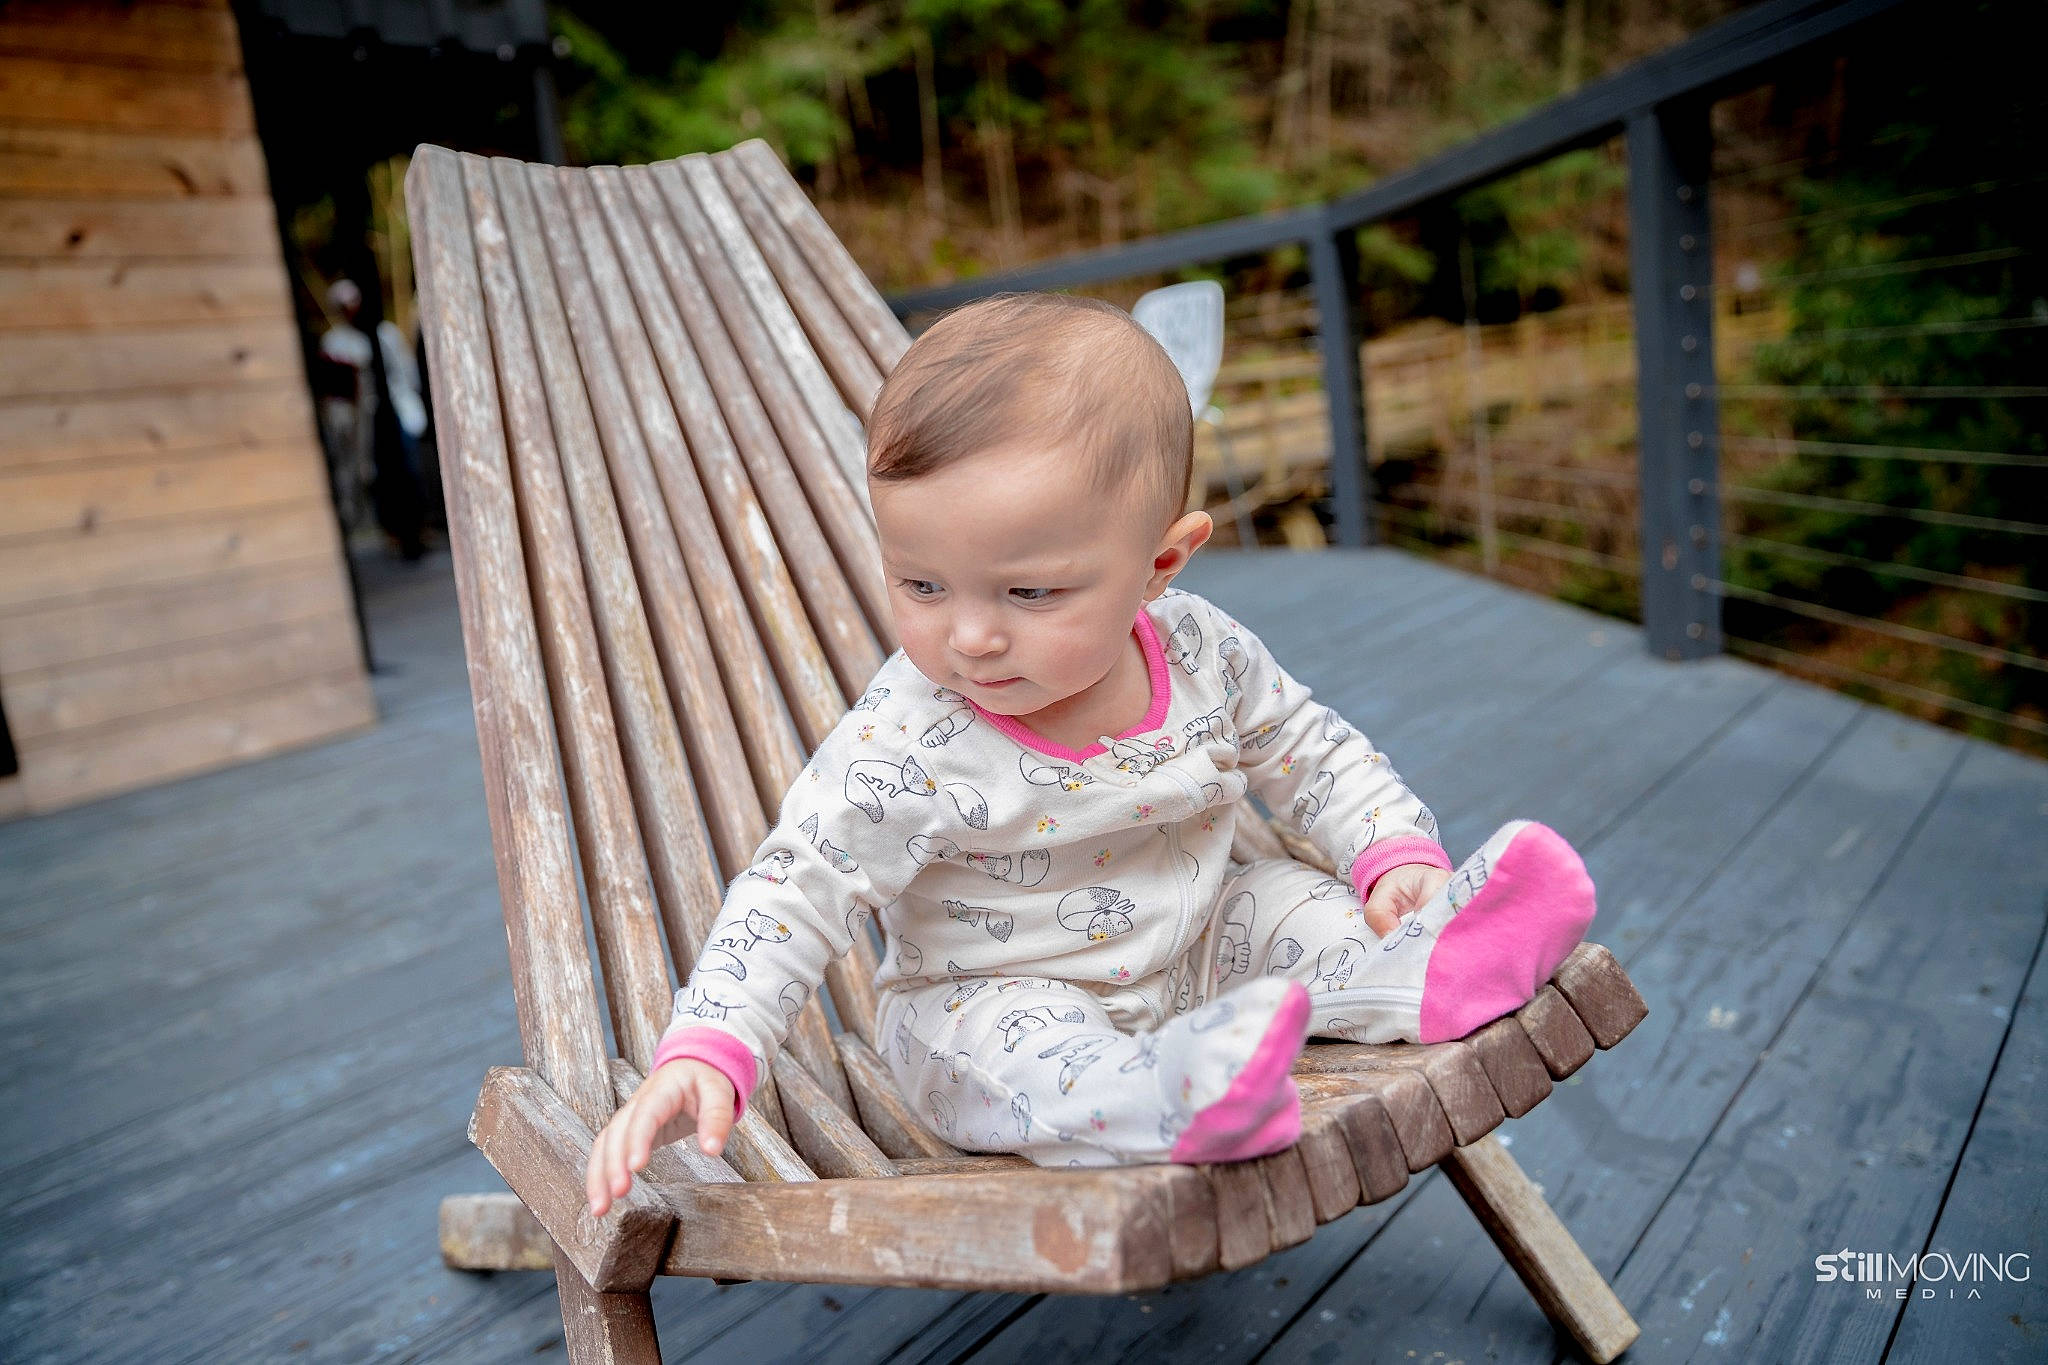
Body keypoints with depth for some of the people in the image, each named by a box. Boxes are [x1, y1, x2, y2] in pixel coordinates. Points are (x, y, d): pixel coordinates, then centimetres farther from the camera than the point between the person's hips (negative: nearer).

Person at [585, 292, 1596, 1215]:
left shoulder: (1203, 653, -15)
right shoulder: (907, 751, -29)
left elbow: (1306, 749, 3)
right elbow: (796, 893, -25)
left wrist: (1398, 852, -8)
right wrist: (703, 1055, -36)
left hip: (1189, 949, 5)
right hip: (991, 997, -4)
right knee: (1016, 1043, -32)